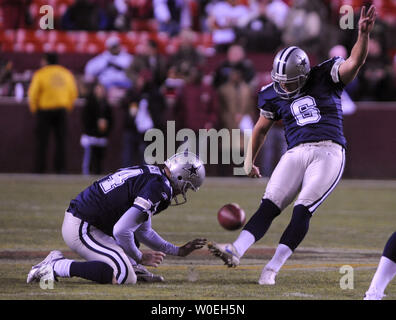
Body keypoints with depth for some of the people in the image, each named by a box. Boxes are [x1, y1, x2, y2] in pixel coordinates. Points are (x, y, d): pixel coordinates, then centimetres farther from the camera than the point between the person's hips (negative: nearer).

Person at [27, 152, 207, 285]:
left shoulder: (150, 174, 17)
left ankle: (131, 267, 13)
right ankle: (57, 267, -16)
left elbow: (143, 231, 27)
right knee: (125, 277, -20)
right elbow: (121, 231, -23)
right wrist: (140, 258, -5)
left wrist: (179, 251, 28)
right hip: (81, 230, -11)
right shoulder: (158, 187, -16)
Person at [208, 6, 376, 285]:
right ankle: (235, 251, -26)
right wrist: (250, 160, 32)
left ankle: (273, 268, -18)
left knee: (303, 210, -16)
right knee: (269, 206, -11)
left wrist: (363, 33, -31)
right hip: (296, 154, 4)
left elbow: (355, 62, -15)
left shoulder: (325, 78, 1)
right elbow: (261, 128, 26)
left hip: (329, 152, -4)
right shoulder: (275, 96, 10)